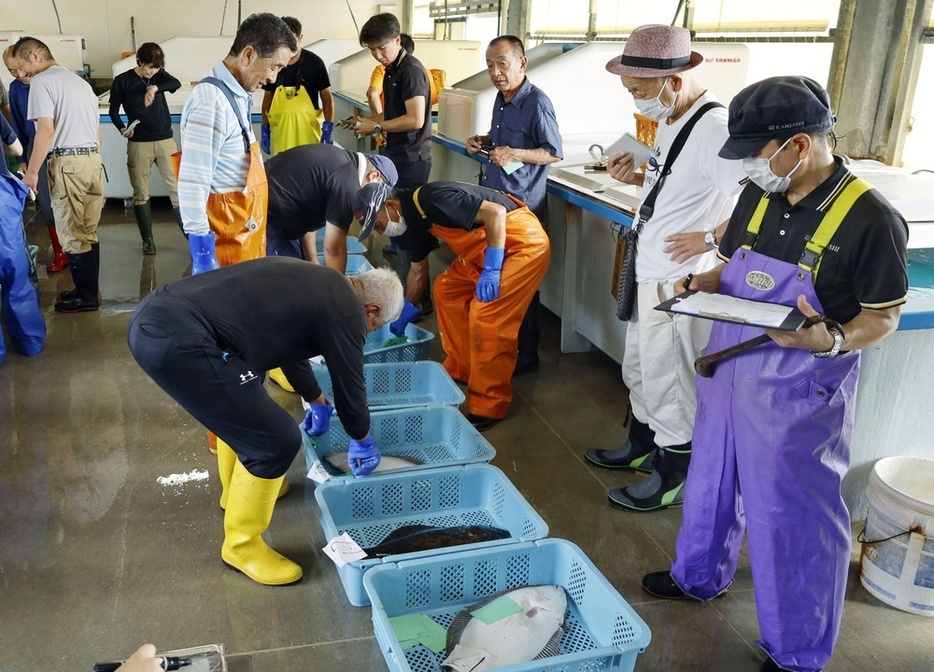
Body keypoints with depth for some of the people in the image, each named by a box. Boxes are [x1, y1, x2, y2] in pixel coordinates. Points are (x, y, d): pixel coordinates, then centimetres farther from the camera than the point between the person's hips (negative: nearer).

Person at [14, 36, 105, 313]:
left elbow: (46, 130, -14)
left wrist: (31, 170, -10)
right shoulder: (80, 81, 20)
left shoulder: (41, 81, -6)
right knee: (88, 232, 12)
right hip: (93, 160, 8)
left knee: (72, 235, -1)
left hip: (67, 163, -8)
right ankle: (89, 290, 18)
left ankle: (86, 296, 4)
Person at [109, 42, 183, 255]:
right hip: (138, 144, -1)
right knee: (141, 194, 4)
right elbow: (113, 109, 4)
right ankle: (147, 239, 15)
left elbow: (176, 83, -18)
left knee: (177, 188, 0)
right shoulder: (123, 80, -1)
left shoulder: (160, 76, 3)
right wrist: (122, 128, -15)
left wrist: (155, 88, -37)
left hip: (165, 141, 1)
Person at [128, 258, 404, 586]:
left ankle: (238, 491, 50)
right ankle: (241, 546, 18)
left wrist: (318, 402, 52)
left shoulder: (316, 282, 24)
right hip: (177, 341, -10)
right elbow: (349, 386, 9)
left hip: (153, 315, 10)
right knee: (276, 441, -1)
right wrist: (363, 441, 28)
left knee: (242, 405, 32)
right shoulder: (346, 311, -2)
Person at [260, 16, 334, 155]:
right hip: (280, 129, 2)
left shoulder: (314, 62, -4)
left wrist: (328, 130, -7)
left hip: (308, 129, -2)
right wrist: (265, 128, 10)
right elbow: (267, 97, 14)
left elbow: (327, 98, 0)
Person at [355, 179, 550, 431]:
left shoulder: (431, 200, -22)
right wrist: (404, 313, 30)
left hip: (523, 242, -10)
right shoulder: (412, 220, 8)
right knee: (446, 289, 15)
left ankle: (489, 407, -3)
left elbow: (495, 212, -26)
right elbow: (417, 271, 22)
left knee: (486, 317, -14)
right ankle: (460, 370, 27)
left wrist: (491, 270, -26)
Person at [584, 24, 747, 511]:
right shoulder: (669, 123, 7)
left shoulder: (714, 128, -24)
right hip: (651, 273, 10)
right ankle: (642, 447, 43)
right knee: (639, 370, 23)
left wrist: (709, 239, -23)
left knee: (668, 382, 4)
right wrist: (636, 179, 3)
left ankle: (675, 477, 23)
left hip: (678, 282, -10)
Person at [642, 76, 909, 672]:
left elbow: (883, 317, -11)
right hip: (728, 372, 6)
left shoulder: (870, 218, -18)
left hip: (800, 394, -6)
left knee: (793, 517, 6)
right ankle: (701, 574, 51)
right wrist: (703, 286, -7)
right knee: (713, 481, 24)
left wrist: (833, 342, -30)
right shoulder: (758, 196, -1)